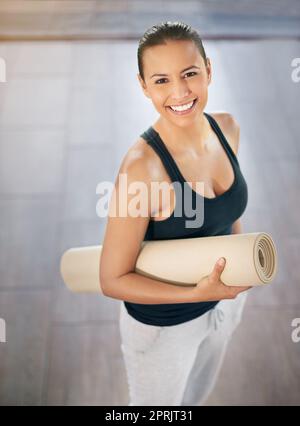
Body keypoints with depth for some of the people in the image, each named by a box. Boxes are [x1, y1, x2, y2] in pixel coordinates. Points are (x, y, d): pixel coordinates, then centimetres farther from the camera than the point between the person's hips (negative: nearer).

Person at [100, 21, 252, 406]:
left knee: (198, 393, 33)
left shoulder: (227, 128, -12)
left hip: (224, 300, 6)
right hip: (162, 322, -5)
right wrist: (198, 295, -33)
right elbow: (112, 280, -25)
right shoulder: (142, 165, -33)